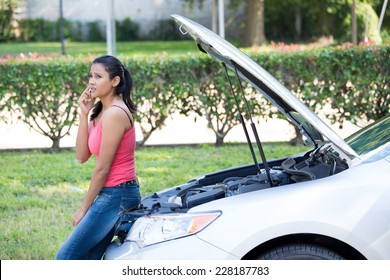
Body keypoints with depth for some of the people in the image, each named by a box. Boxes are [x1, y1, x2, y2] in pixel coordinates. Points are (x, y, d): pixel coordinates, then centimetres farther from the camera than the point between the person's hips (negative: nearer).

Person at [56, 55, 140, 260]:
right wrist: (83, 115, -2)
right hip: (112, 194, 10)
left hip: (116, 195, -10)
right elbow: (82, 156, 5)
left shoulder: (115, 114, -17)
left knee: (66, 257, -8)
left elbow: (102, 168, -16)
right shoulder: (100, 112, 12)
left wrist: (84, 208, -10)